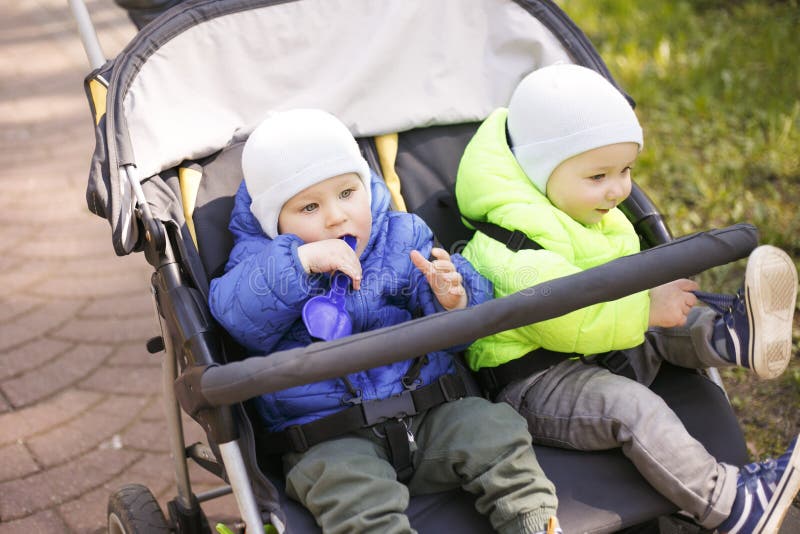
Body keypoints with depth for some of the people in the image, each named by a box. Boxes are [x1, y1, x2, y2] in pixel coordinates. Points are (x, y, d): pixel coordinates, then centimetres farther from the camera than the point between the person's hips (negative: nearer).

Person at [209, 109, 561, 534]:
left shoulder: (403, 239, 7)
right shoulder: (264, 262, 2)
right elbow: (239, 316, -19)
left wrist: (454, 301, -19)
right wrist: (299, 263, -29)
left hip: (431, 417, 3)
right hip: (331, 441, -3)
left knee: (495, 429, -15)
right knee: (350, 488, -32)